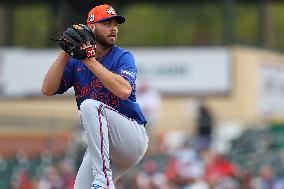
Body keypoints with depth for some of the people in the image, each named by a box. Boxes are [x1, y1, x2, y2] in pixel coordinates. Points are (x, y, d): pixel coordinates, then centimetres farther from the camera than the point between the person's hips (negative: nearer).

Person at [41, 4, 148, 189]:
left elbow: (124, 91, -25)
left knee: (89, 105, -29)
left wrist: (91, 61, -22)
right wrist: (66, 53, -11)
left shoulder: (123, 57, -5)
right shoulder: (76, 61, 8)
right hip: (104, 148, 5)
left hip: (134, 137, -5)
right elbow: (48, 89, -4)